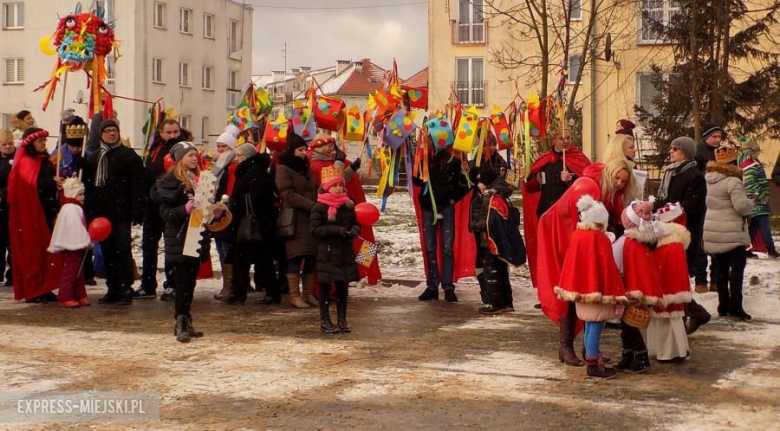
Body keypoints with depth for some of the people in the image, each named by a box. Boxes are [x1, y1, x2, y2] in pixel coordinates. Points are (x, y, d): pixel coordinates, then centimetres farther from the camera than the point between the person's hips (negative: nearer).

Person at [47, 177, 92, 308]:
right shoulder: (71, 209, -16)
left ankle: (80, 296, 18)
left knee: (78, 273, 13)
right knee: (70, 273, -7)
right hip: (70, 247, -11)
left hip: (77, 247, 11)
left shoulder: (75, 208, 16)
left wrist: (87, 240, 11)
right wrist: (87, 241, -16)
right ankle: (65, 298, -4)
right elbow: (75, 228, -21)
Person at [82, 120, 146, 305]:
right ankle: (112, 290, 14)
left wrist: (137, 211, -15)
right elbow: (88, 186, 13)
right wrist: (89, 212, 4)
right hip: (101, 212, 5)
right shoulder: (93, 158, 15)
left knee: (123, 251, -5)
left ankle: (126, 290, -1)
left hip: (121, 213, -5)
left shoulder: (129, 155, -1)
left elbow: (138, 185, -7)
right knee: (107, 253, 8)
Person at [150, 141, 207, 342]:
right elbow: (165, 213, -13)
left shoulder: (198, 180, 14)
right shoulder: (171, 181, -6)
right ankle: (181, 325, -9)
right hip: (178, 241, -7)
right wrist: (184, 209, -27)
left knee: (190, 283, 8)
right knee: (182, 284, -10)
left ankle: (185, 324, 14)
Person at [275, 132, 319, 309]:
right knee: (296, 256, -9)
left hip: (310, 219, 7)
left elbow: (314, 191, 24)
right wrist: (311, 205, -18)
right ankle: (294, 295, -6)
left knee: (311, 256, 4)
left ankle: (308, 293, 11)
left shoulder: (306, 169, 21)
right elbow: (288, 195, -12)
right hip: (295, 220, -7)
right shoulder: (283, 169, -2)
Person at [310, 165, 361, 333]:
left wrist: (353, 231, -7)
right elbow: (315, 229, -13)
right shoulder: (319, 207, -9)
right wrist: (336, 230, -21)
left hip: (345, 252, 5)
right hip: (327, 252, -5)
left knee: (343, 285, 10)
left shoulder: (348, 205, 7)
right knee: (325, 286, 2)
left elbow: (356, 224, 16)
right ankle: (324, 321, 9)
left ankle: (342, 319, 19)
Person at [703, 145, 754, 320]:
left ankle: (723, 305, 17)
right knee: (737, 267, 2)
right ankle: (735, 306, -3)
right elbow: (742, 206, -20)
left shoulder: (706, 179, 6)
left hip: (711, 232, 6)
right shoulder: (733, 181, -17)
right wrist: (751, 203, -1)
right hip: (732, 233, -6)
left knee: (720, 269, 13)